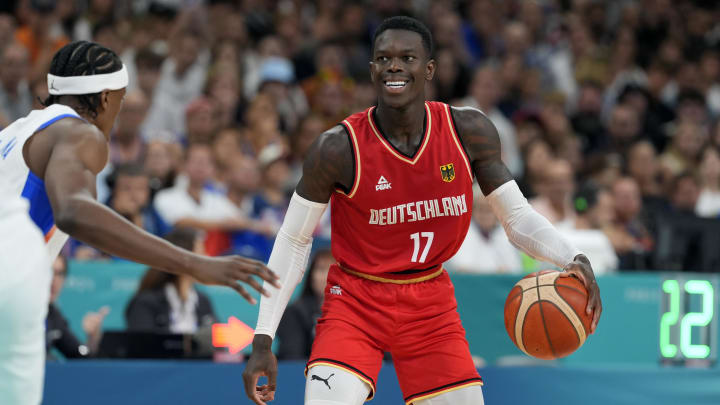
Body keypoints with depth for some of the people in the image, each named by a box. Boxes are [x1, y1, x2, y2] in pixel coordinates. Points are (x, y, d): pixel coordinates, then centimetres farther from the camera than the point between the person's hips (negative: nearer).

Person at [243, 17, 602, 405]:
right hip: (355, 303, -3)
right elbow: (293, 242, -8)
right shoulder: (339, 148, -18)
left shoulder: (469, 131, -10)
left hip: (431, 305, 3)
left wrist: (573, 258, -23)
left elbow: (517, 216, -2)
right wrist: (263, 341, -11)